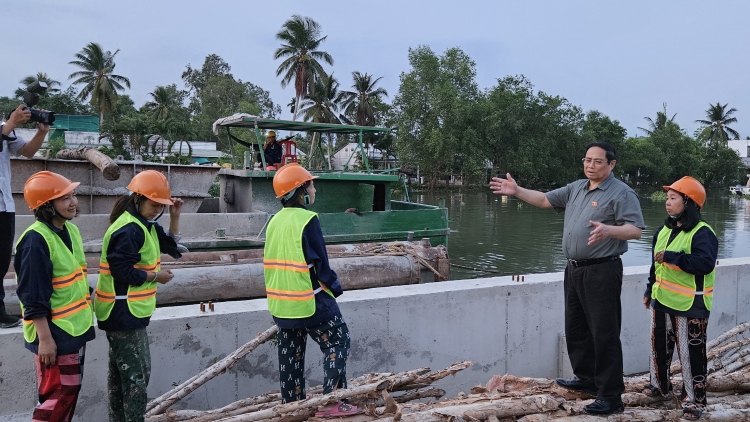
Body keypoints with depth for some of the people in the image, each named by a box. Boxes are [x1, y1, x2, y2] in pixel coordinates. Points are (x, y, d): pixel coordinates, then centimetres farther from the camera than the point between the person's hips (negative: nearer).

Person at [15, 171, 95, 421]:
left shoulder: (70, 230, 6)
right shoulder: (36, 240, -21)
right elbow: (34, 297, -21)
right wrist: (45, 339, -21)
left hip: (75, 326, 9)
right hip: (54, 332, -9)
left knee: (71, 388, 16)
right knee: (59, 393, -1)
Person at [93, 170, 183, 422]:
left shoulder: (144, 225, 11)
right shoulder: (128, 231, -21)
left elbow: (170, 246, 14)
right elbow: (123, 271, -26)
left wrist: (175, 217, 2)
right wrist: (156, 276, -13)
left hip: (128, 311, 11)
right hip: (124, 311, -11)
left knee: (120, 371, 19)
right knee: (136, 373, -6)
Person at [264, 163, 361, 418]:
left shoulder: (275, 221, 7)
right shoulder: (307, 220, -17)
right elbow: (320, 264, -15)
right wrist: (335, 288, 0)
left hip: (280, 301, 8)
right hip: (310, 299, -8)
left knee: (290, 352, 16)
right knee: (337, 342, 3)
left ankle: (291, 403, 25)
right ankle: (332, 403, -1)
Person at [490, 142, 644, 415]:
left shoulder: (621, 193, -11)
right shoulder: (576, 188, 13)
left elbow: (635, 230, -19)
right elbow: (545, 200, 17)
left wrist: (608, 231, -37)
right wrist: (517, 191, 6)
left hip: (601, 272, -8)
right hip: (574, 269, 9)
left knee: (604, 334, -4)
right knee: (576, 329, 18)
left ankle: (611, 396, 3)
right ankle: (586, 379, 34)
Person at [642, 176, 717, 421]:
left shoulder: (702, 233, -17)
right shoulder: (664, 231, 9)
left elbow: (706, 263, -30)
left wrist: (672, 256, -31)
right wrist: (649, 290, 21)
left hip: (689, 306, -8)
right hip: (662, 301, 8)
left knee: (691, 354, 0)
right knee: (659, 346, 18)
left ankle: (694, 400, 12)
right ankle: (660, 386, 35)